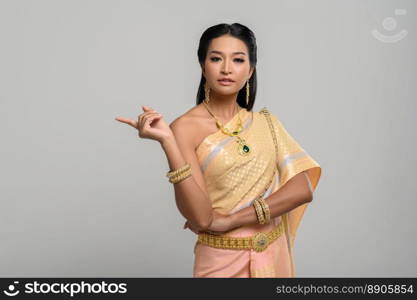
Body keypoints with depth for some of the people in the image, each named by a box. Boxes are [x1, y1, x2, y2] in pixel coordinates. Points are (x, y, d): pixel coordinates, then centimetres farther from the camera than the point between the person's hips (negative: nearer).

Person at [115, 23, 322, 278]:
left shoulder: (266, 122, -1)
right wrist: (167, 141, -28)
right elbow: (201, 218, -21)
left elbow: (303, 187, -11)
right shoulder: (186, 128, -14)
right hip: (225, 262, -4)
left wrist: (230, 219, -18)